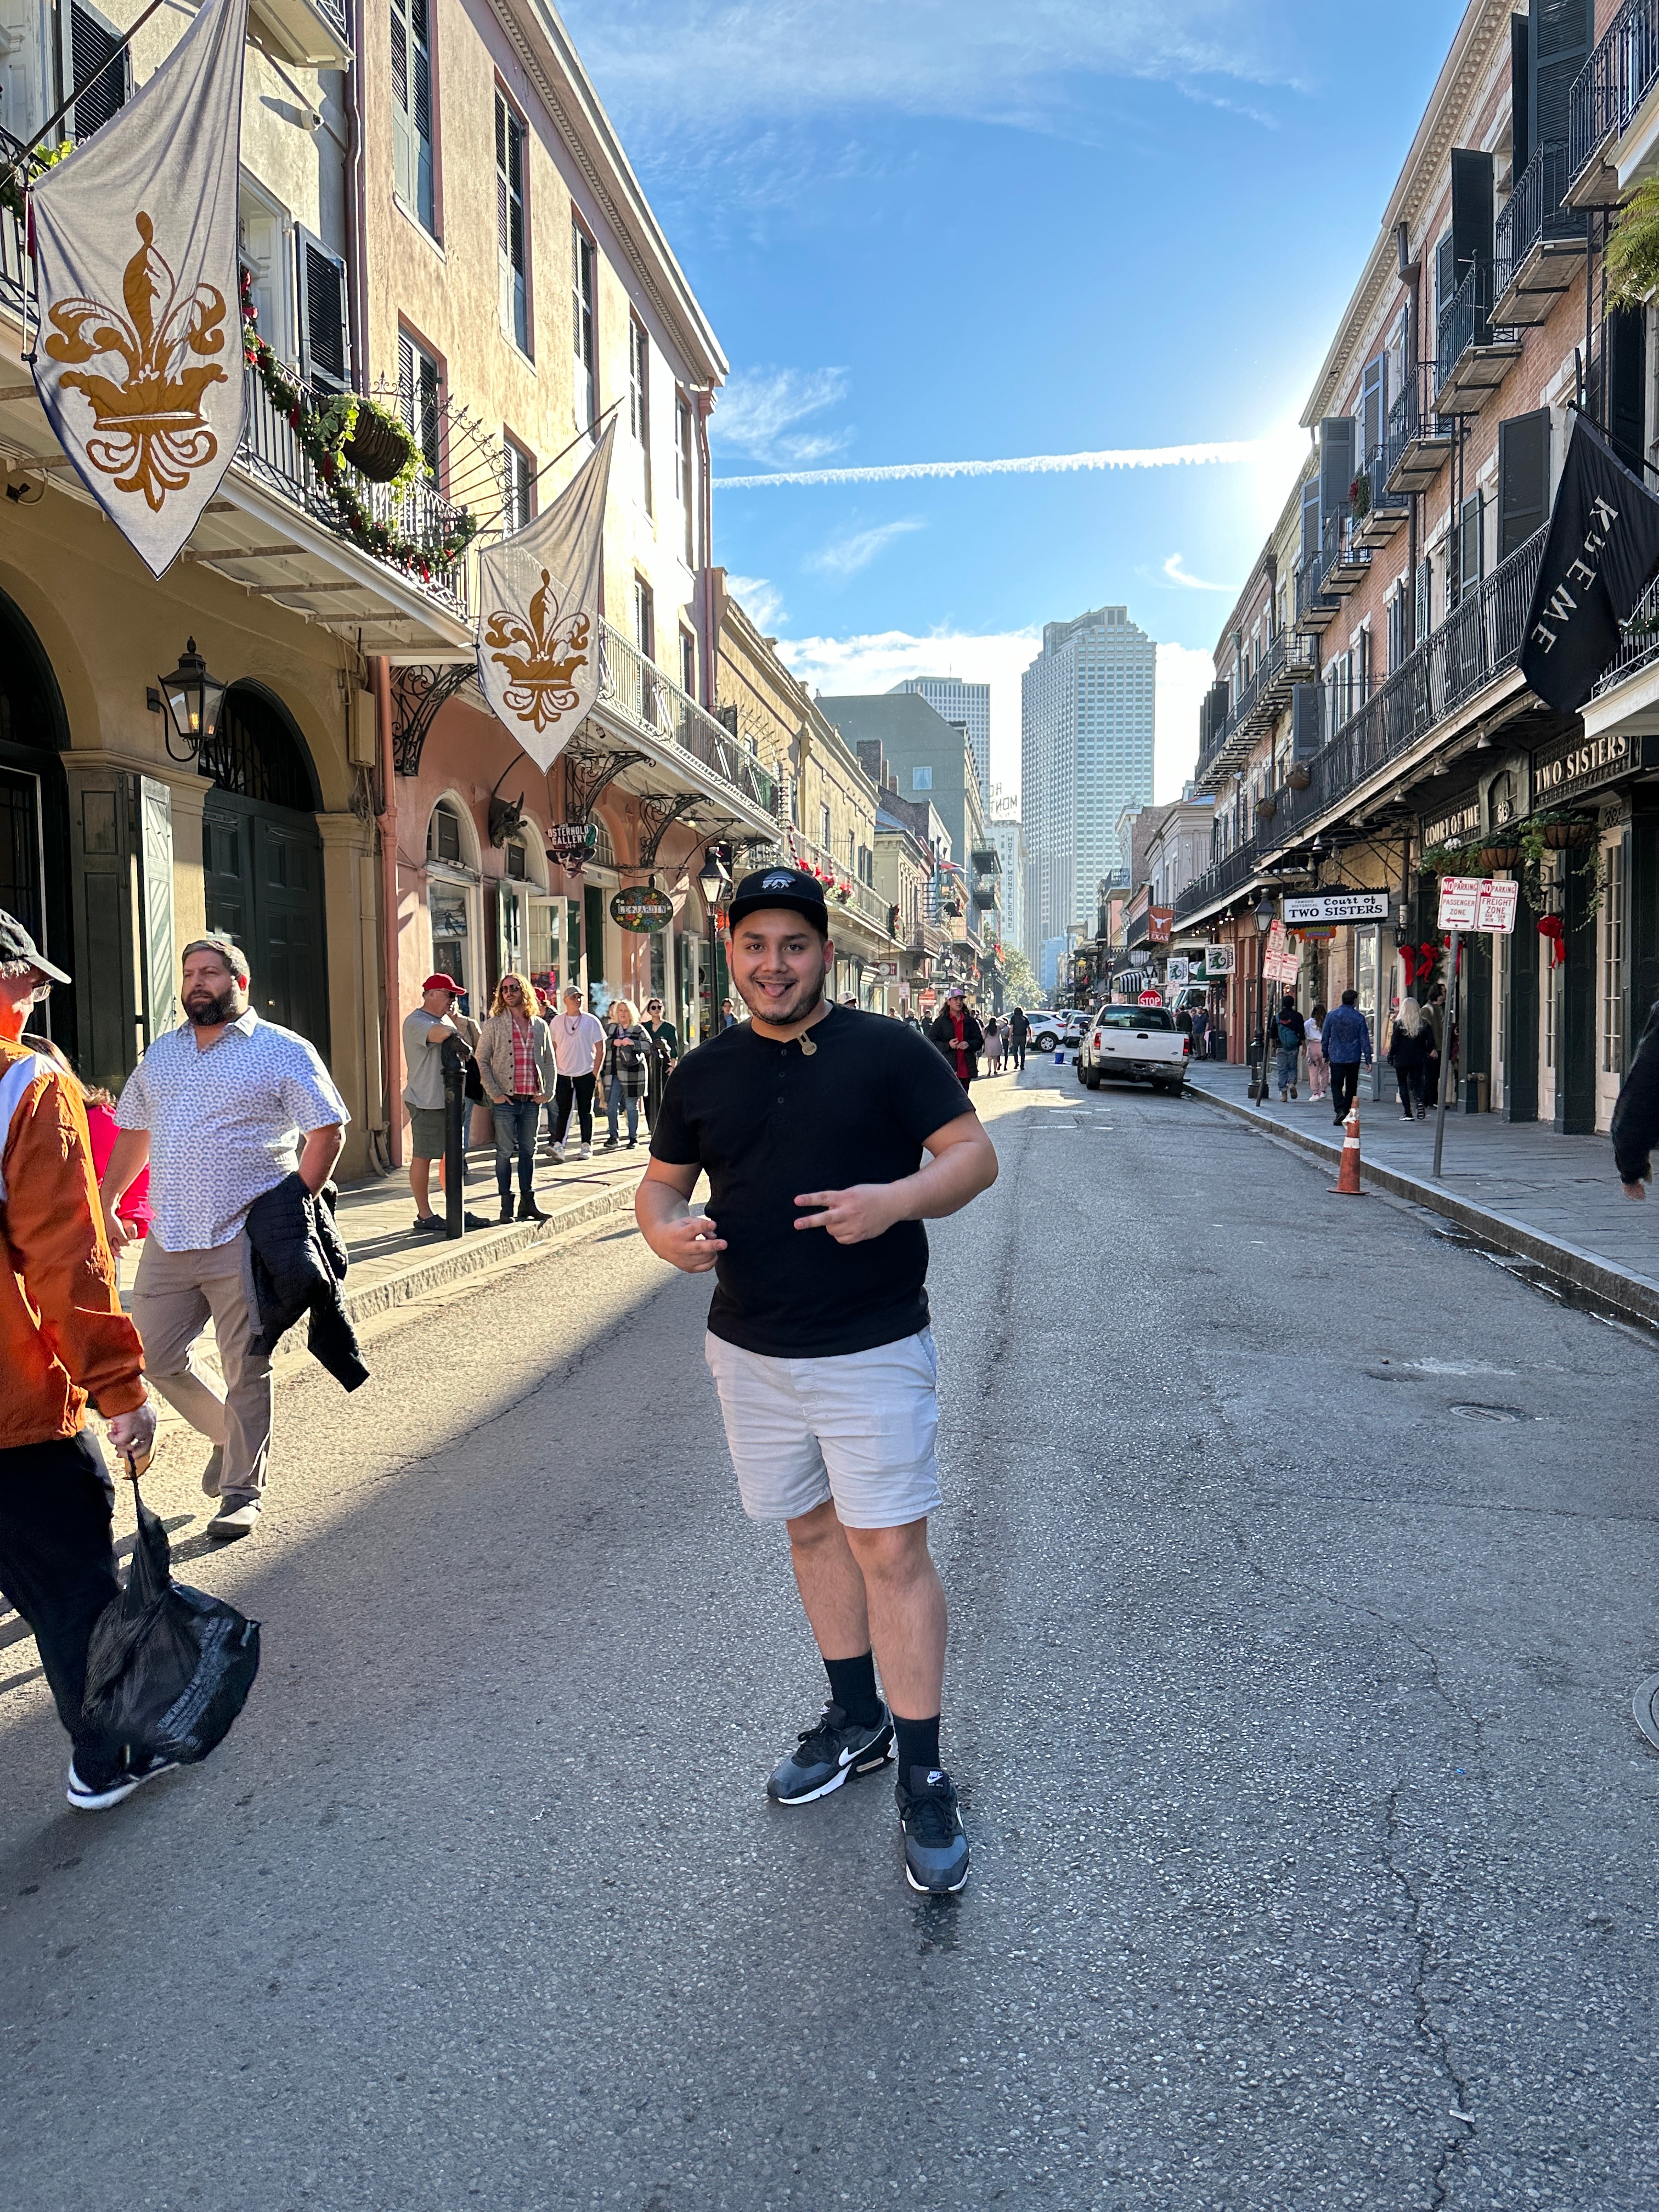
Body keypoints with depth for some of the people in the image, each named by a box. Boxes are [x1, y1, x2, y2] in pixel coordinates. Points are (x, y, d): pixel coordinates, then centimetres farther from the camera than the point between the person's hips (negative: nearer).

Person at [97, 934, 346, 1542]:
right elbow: (133, 1133, 22)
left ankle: (243, 1490, 14)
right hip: (168, 1239, 6)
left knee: (245, 1367, 1)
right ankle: (228, 1433, 33)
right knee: (154, 1355, 9)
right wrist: (105, 1202, 15)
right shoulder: (160, 1054, 14)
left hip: (245, 1239, -5)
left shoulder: (282, 1052, -3)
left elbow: (328, 1131, -5)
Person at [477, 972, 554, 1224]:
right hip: (505, 1099, -3)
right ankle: (506, 1206, 6)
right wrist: (494, 1093, -10)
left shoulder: (539, 1025, 9)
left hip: (532, 1099, 3)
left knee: (528, 1151, 10)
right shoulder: (494, 1025, 0)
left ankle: (528, 1203, 18)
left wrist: (547, 1092, 2)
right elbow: (482, 1060, -3)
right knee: (505, 1153, 1)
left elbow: (549, 1061, 13)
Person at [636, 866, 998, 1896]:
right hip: (752, 1351, 5)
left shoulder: (889, 1051, -8)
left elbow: (976, 1155, -9)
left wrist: (896, 1200, -28)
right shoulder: (703, 1073, 5)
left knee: (892, 1549, -3)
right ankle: (857, 1717, 37)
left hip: (874, 1350, -5)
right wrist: (667, 1229, -11)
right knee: (813, 1528, 18)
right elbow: (662, 1182, 13)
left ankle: (923, 1775, 11)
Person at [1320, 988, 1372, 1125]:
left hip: (1336, 1057, 0)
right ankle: (1347, 1112, 13)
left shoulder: (1331, 1015, -1)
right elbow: (1365, 1041, -2)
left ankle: (1340, 1110, -17)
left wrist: (1325, 1054, 14)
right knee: (1351, 1087, 11)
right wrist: (1368, 1060, 3)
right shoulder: (1359, 1018, -4)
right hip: (1354, 1058, 0)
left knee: (1336, 1085, 3)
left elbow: (1325, 1037, 3)